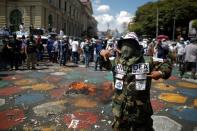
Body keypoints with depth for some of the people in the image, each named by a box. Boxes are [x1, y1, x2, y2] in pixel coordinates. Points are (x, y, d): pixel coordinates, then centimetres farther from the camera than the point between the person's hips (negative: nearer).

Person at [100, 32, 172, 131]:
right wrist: (103, 53, -6)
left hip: (141, 113, -2)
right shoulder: (116, 62, -2)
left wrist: (160, 73, -19)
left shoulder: (147, 62, -10)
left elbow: (166, 64, 1)